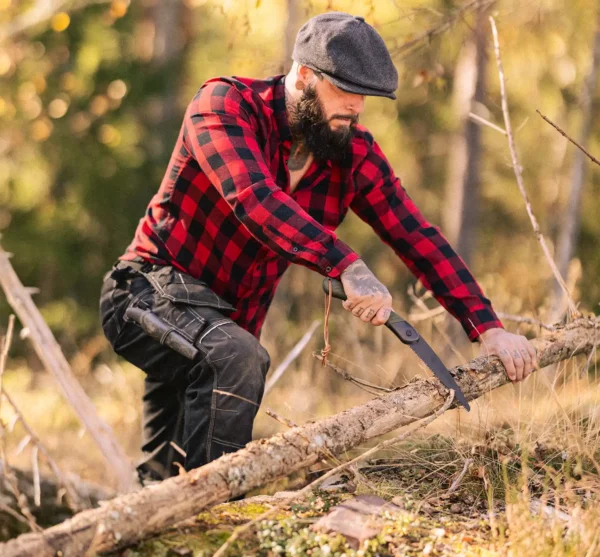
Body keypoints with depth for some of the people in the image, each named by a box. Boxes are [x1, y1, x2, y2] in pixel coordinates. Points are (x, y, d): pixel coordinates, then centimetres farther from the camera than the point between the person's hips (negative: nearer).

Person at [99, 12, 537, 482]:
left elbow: (416, 236, -4)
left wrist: (487, 327, -15)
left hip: (225, 323, 7)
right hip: (149, 289, -7)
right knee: (238, 358, -35)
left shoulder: (354, 154, -2)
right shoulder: (225, 105, -19)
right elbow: (254, 198, -36)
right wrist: (348, 267, -48)